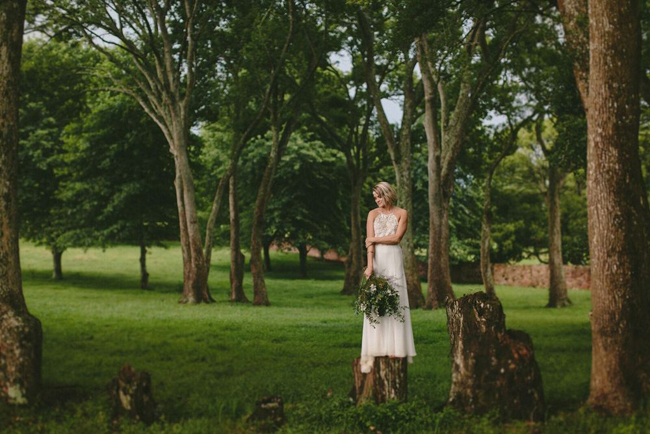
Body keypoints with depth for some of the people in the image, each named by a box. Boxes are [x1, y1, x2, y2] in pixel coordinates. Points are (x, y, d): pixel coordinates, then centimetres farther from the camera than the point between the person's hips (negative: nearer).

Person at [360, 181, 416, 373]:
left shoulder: (401, 213, 6)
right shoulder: (373, 214, 8)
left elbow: (396, 238, -5)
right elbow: (370, 242, -2)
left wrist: (374, 239, -3)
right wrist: (370, 266, -13)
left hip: (393, 259, -1)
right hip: (376, 259, 1)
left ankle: (394, 347, 0)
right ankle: (375, 348, -4)